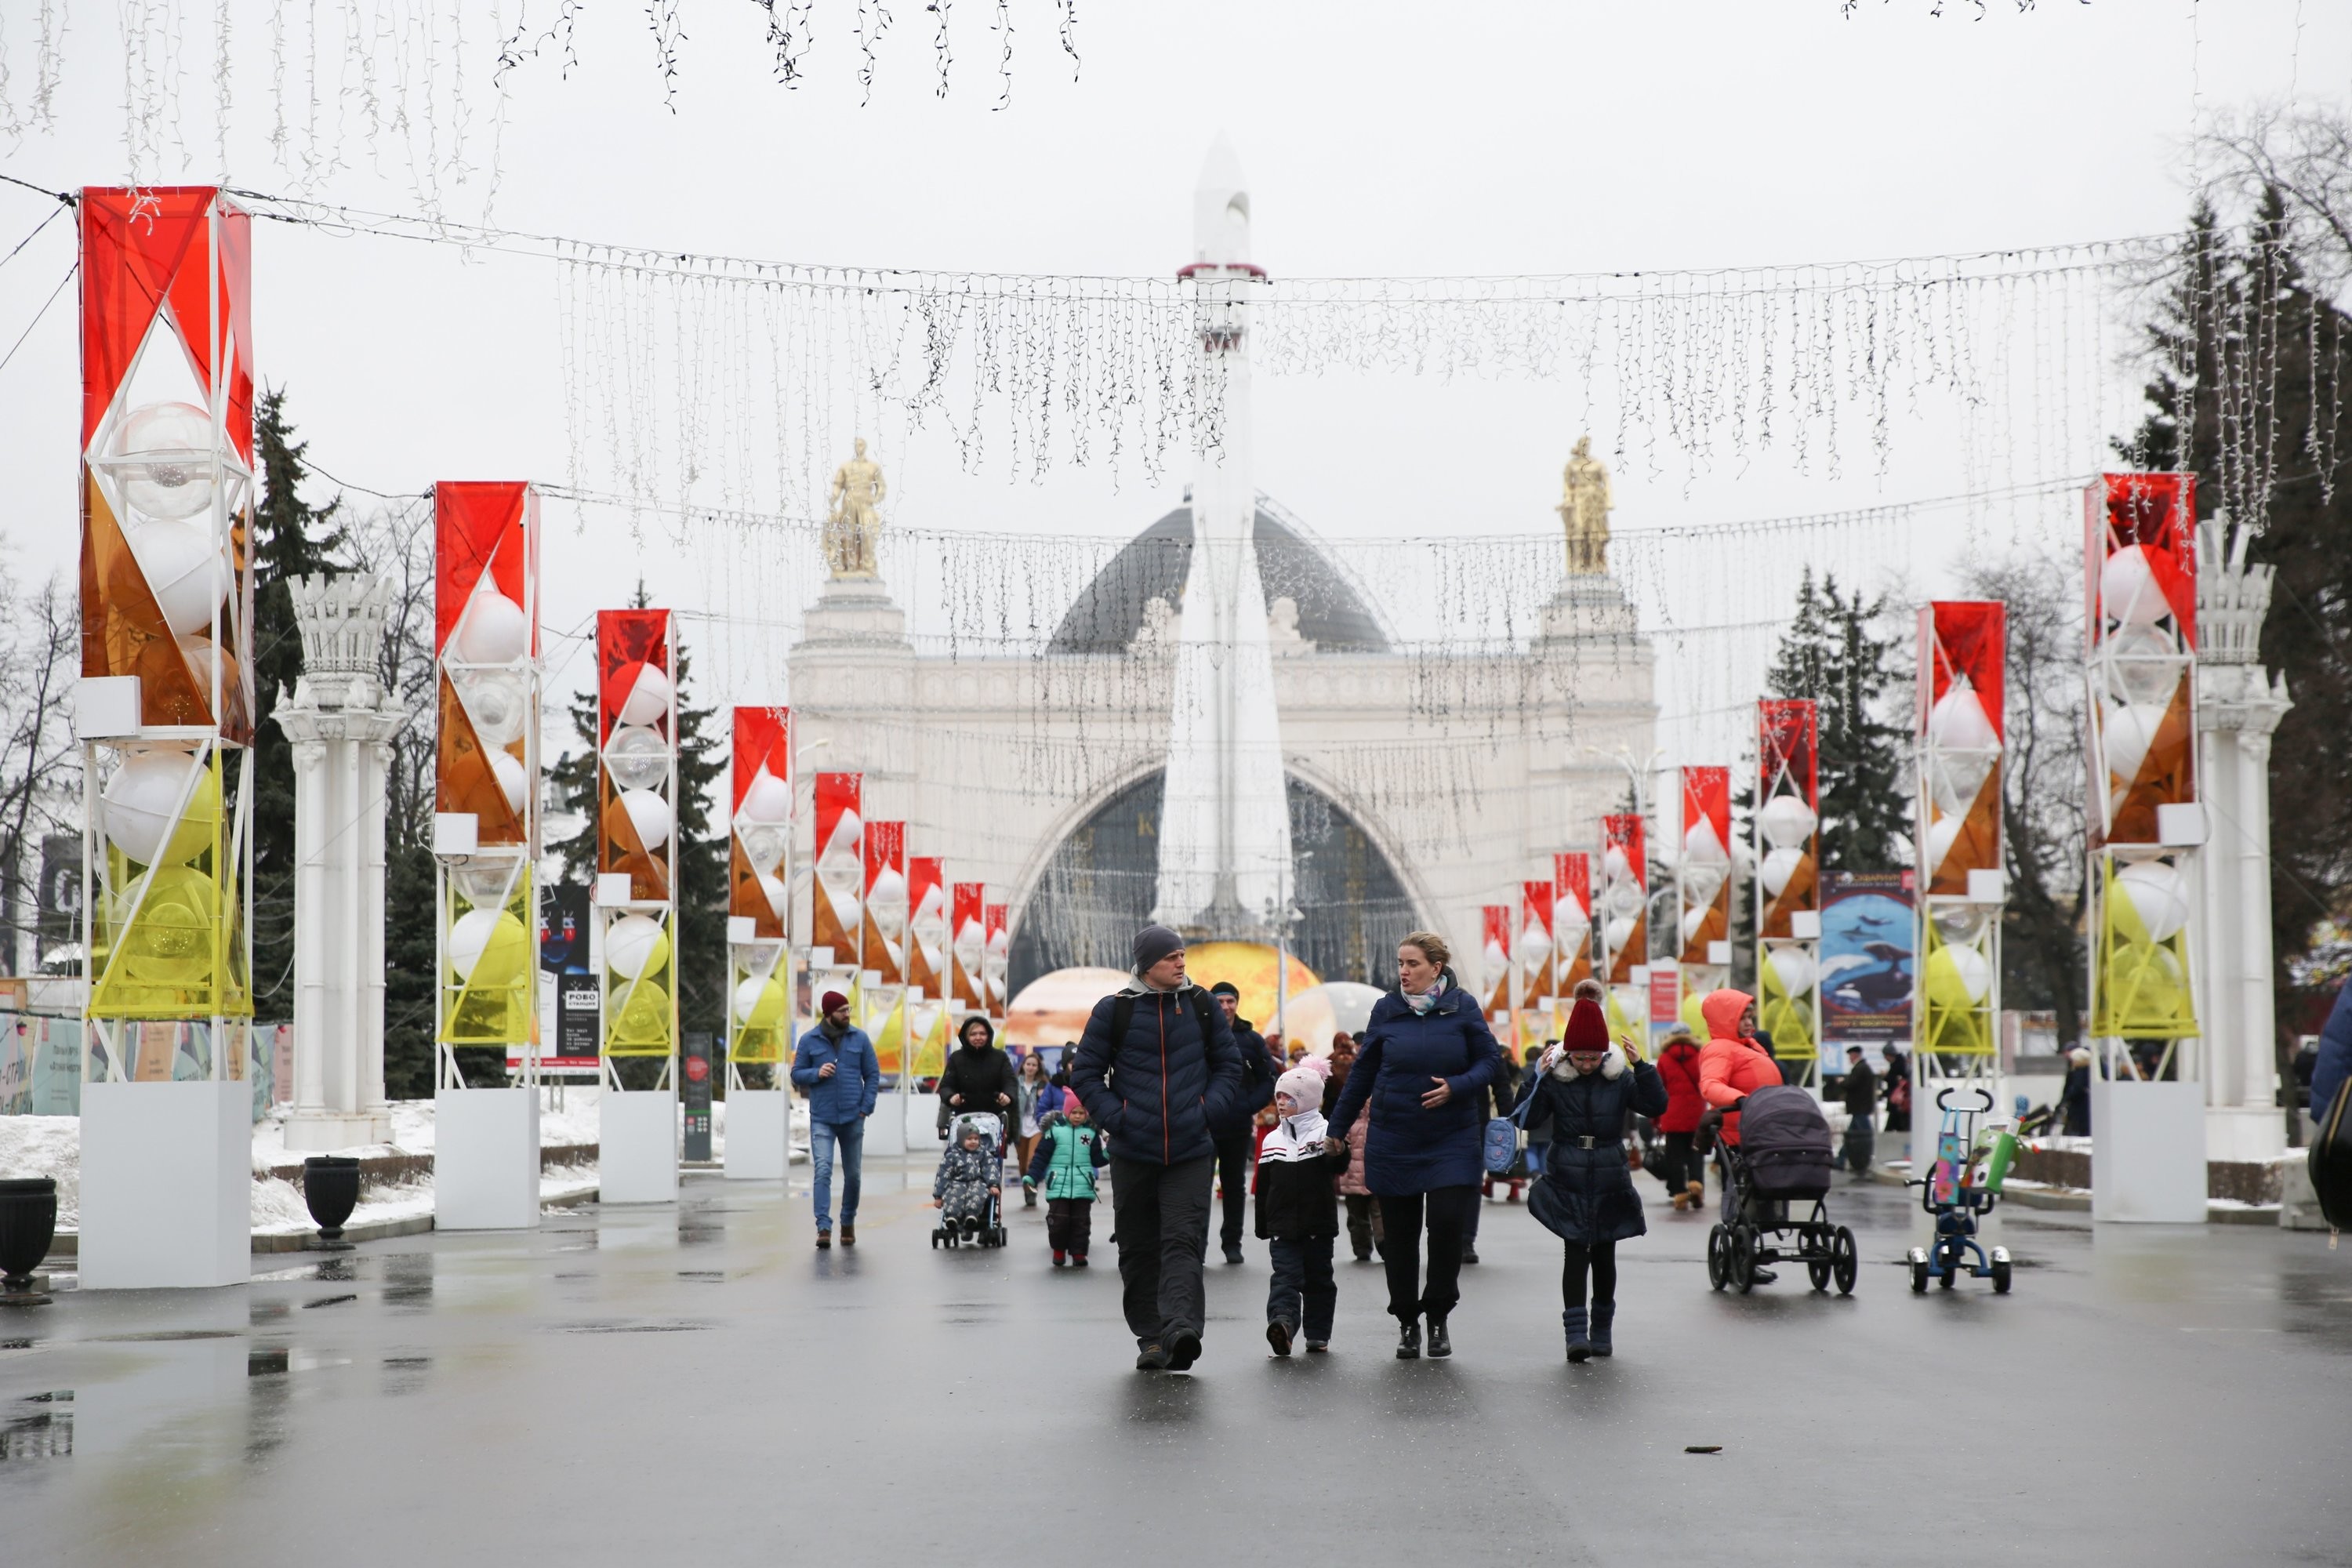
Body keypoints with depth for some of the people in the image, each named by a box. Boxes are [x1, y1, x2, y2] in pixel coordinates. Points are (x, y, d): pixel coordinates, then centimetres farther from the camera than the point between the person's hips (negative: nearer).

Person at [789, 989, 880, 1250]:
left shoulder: (859, 1039, 4)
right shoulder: (809, 1041, 2)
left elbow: (873, 1074, 6)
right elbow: (797, 1074, 6)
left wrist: (866, 1107, -4)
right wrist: (816, 1073, -14)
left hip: (853, 1118, 2)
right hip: (821, 1119, -2)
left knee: (853, 1174, 10)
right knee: (823, 1171, -14)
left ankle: (848, 1223, 27)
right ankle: (824, 1228, -17)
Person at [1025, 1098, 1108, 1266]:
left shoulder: (1091, 1133, 7)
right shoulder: (1054, 1130, 0)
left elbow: (1097, 1160, 10)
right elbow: (1041, 1157, 2)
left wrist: (1109, 1154, -9)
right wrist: (1030, 1177, -3)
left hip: (1083, 1187, 2)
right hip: (1058, 1186, -2)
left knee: (1081, 1221, 3)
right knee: (1059, 1220, -4)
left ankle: (1078, 1252, 13)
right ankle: (1059, 1251, 14)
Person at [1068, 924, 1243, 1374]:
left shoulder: (1201, 1005, 6)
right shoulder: (1114, 1010, 0)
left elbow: (1229, 1063, 15)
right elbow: (1085, 1072, 5)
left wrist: (1210, 1109, 0)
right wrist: (1115, 1117, -7)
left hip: (1191, 1151, 0)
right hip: (1132, 1151, 0)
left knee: (1183, 1240, -14)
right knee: (1138, 1248, 6)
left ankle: (1180, 1327, -25)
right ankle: (1150, 1337, 15)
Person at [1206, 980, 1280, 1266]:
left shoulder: (1252, 1040, 5)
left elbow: (1271, 1080, 7)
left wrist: (1250, 1107, -6)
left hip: (1238, 1127, 2)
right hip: (1202, 1127, -2)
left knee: (1235, 1186, 10)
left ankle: (1232, 1243, 18)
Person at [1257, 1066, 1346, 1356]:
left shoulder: (1325, 1133, -1)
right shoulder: (1272, 1140, 10)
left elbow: (1337, 1168, -18)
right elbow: (1264, 1187, 13)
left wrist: (1337, 1153, -41)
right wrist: (1262, 1226, 12)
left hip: (1318, 1224, -2)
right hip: (1282, 1225, 2)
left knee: (1318, 1279, 8)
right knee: (1286, 1276, -12)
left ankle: (1318, 1333, 16)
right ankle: (1282, 1319, -28)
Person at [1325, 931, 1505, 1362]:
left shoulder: (1463, 1007, -1)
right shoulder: (1386, 1010, 3)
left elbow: (1491, 1061, 2)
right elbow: (1363, 1072, 11)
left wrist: (1456, 1088, -16)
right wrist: (1338, 1128, 13)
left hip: (1452, 1141, -2)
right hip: (1393, 1142, 2)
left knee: (1448, 1222, -11)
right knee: (1400, 1233, 5)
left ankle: (1438, 1316, 8)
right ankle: (1407, 1322, 19)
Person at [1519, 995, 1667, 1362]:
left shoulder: (1620, 1078, -1)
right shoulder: (1555, 1079, -4)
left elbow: (1656, 1105, -9)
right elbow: (1530, 1119, -9)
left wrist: (1642, 1066, -18)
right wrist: (1537, 1078, -18)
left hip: (1609, 1183, 2)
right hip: (1567, 1183, -1)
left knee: (1604, 1255, 10)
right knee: (1575, 1252, -9)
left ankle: (1601, 1330, 25)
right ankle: (1576, 1332, -11)